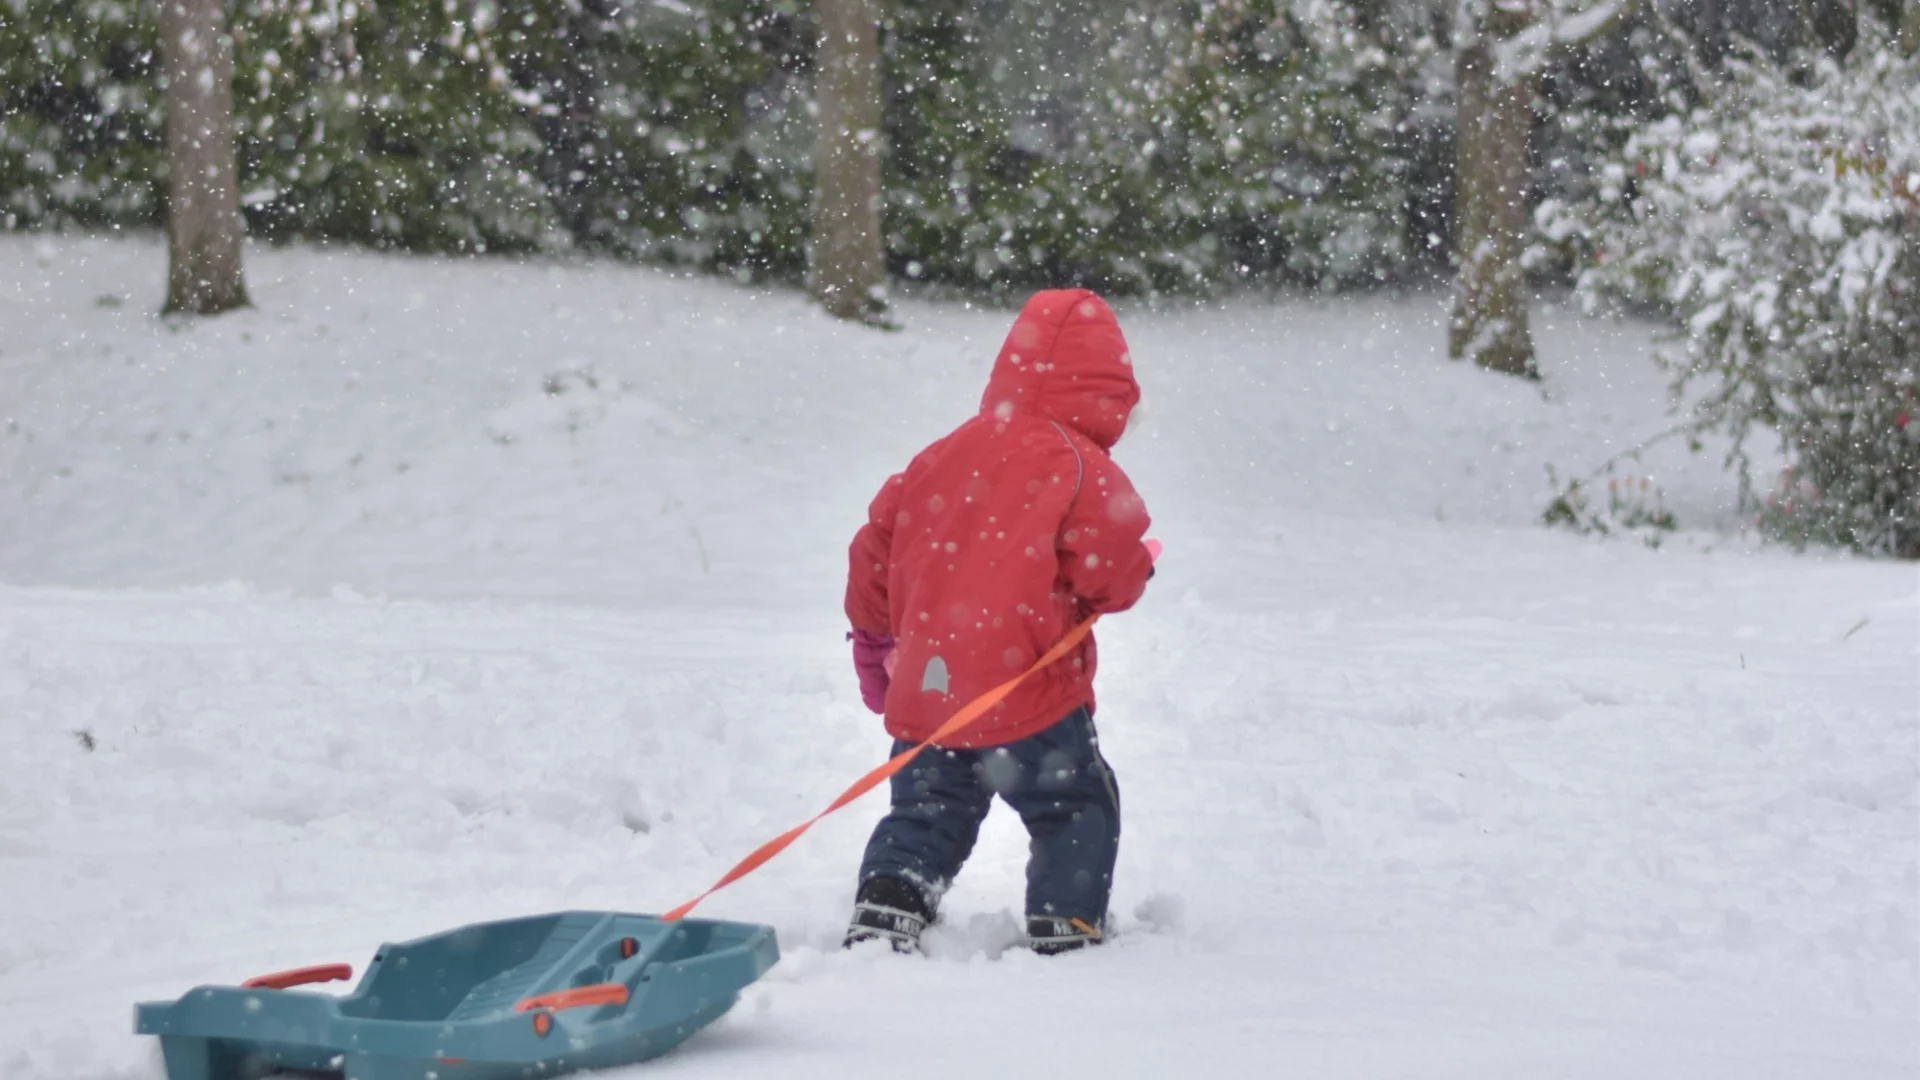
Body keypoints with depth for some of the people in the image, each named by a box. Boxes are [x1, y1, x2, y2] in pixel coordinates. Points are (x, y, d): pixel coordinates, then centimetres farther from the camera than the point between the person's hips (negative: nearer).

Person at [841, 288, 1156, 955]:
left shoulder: (943, 456, 13)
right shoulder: (1082, 468, -7)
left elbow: (876, 544, 19)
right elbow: (1115, 568, -14)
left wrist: (873, 636, 33)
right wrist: (1130, 578, 11)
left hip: (924, 690, 5)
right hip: (1027, 695, -5)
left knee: (925, 812, 17)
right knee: (1078, 811, 9)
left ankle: (883, 913, 2)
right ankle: (1065, 930, 0)